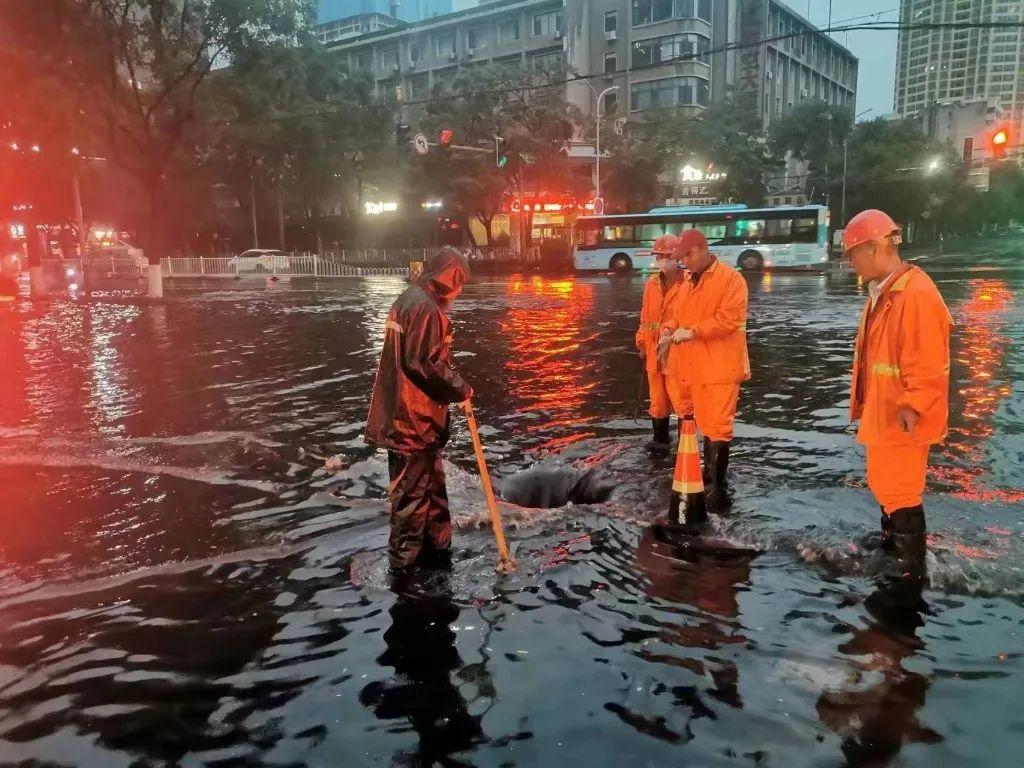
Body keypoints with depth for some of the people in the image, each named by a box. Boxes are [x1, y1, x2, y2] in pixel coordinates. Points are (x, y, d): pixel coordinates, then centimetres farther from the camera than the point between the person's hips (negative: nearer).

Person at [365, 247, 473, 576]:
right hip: (413, 419, -10)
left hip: (402, 415, 10)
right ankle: (403, 562, 11)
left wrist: (453, 387, 16)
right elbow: (427, 365, -24)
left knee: (432, 488, 19)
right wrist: (461, 389, -10)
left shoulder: (408, 300, 16)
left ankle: (437, 551, 30)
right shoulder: (425, 307, -18)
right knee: (412, 493, 0)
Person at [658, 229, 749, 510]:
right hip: (692, 365, 8)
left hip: (718, 365, -8)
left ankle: (718, 485, 0)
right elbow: (678, 313, 20)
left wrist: (692, 331, -22)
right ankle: (709, 470, 31)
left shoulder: (730, 278, -9)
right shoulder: (688, 281, 16)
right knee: (703, 421, 17)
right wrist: (669, 330, -1)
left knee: (717, 424, -7)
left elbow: (728, 319, -18)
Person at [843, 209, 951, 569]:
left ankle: (912, 569, 9)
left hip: (901, 417, -10)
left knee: (900, 493, -2)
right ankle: (890, 544, 40)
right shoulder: (881, 293, 11)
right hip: (882, 412, 10)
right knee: (886, 486, 23)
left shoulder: (916, 293, -21)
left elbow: (928, 362, -25)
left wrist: (911, 405, -29)